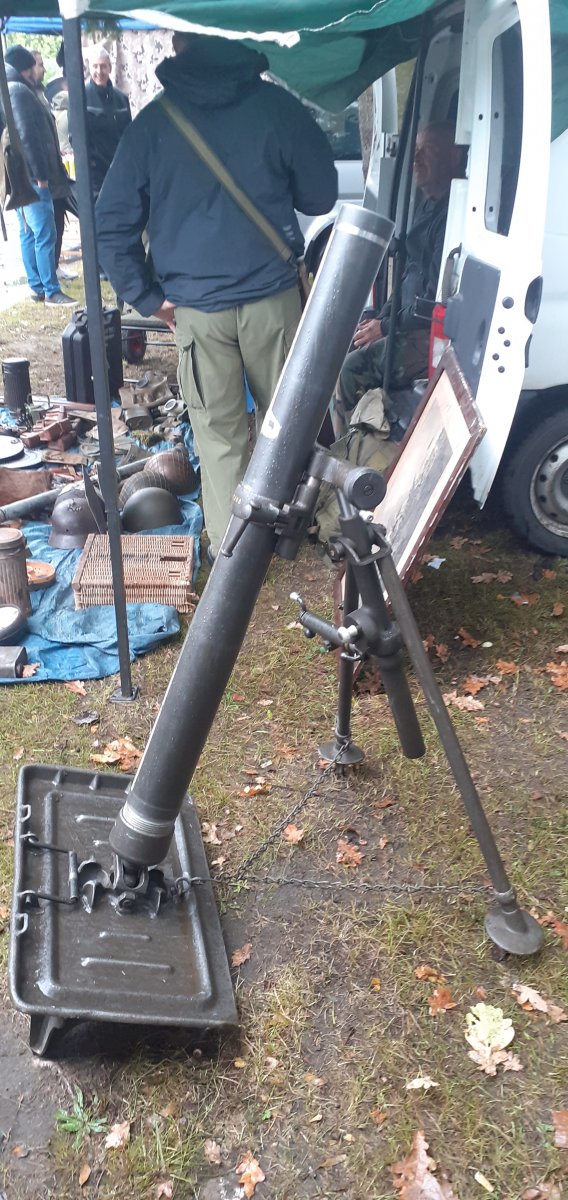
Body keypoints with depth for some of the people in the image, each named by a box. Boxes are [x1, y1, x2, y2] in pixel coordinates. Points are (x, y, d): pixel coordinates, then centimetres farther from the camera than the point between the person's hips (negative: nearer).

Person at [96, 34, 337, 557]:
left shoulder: (154, 120, -1)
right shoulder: (277, 106, -5)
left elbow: (112, 224, -1)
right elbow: (322, 196, 6)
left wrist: (149, 298, 6)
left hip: (195, 304, 1)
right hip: (272, 295, 0)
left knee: (218, 432, 9)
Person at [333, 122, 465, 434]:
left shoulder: (452, 214, -19)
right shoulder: (427, 205, 14)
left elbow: (436, 297, -22)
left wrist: (386, 327, -14)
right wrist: (382, 316, 9)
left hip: (434, 332, -11)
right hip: (411, 321, 11)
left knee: (351, 370, -23)